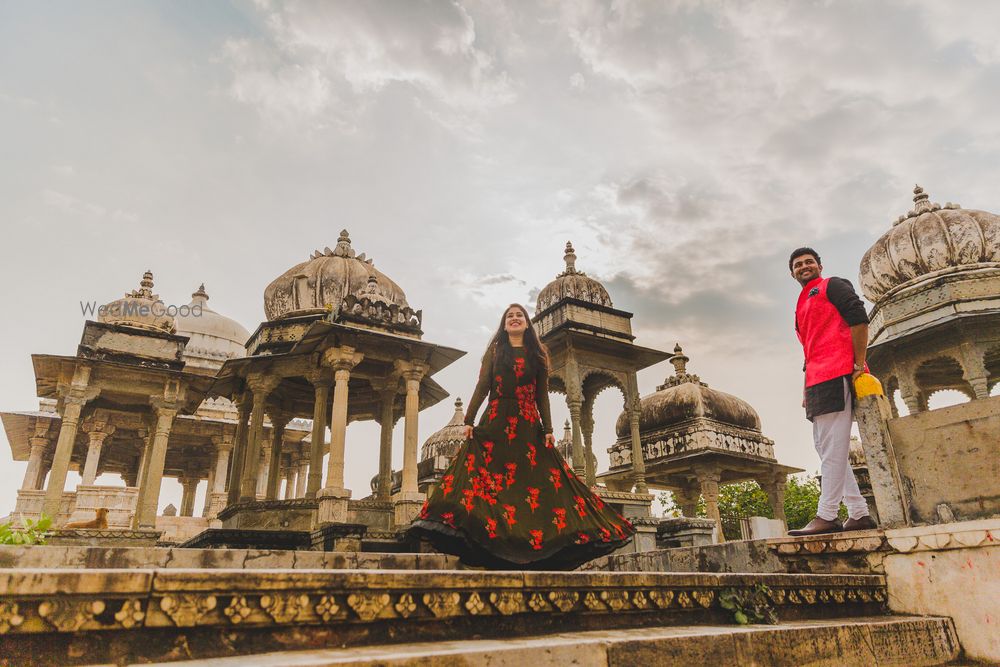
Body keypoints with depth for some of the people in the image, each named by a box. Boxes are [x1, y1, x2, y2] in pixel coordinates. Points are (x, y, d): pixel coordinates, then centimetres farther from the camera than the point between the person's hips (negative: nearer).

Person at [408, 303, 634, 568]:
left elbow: (542, 395, 11)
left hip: (528, 427, 1)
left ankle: (534, 541, 1)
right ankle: (493, 551, -8)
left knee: (536, 482, -5)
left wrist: (548, 429, 2)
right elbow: (482, 386, 4)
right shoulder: (495, 350, 11)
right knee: (491, 480, -10)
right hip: (496, 424, -1)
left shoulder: (538, 353, 13)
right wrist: (469, 420, -5)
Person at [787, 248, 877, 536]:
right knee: (826, 449, 6)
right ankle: (859, 514, 10)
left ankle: (826, 516, -14)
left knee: (832, 449, -12)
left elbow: (858, 318, -9)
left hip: (837, 375, -9)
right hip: (817, 385, 9)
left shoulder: (833, 286, 6)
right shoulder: (802, 306, 28)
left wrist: (859, 365, -14)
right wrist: (806, 390, 19)